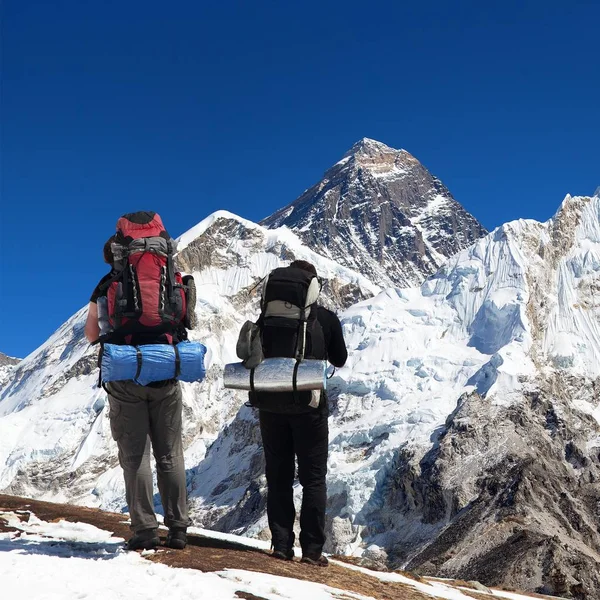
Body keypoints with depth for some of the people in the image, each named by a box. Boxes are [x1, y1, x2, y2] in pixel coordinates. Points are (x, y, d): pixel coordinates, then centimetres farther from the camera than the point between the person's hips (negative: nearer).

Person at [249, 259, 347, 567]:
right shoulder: (326, 318, -4)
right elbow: (339, 359, 9)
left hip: (270, 402, 2)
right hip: (308, 404, -2)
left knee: (278, 477, 11)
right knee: (313, 478, 6)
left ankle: (281, 545, 11)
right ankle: (312, 549, 5)